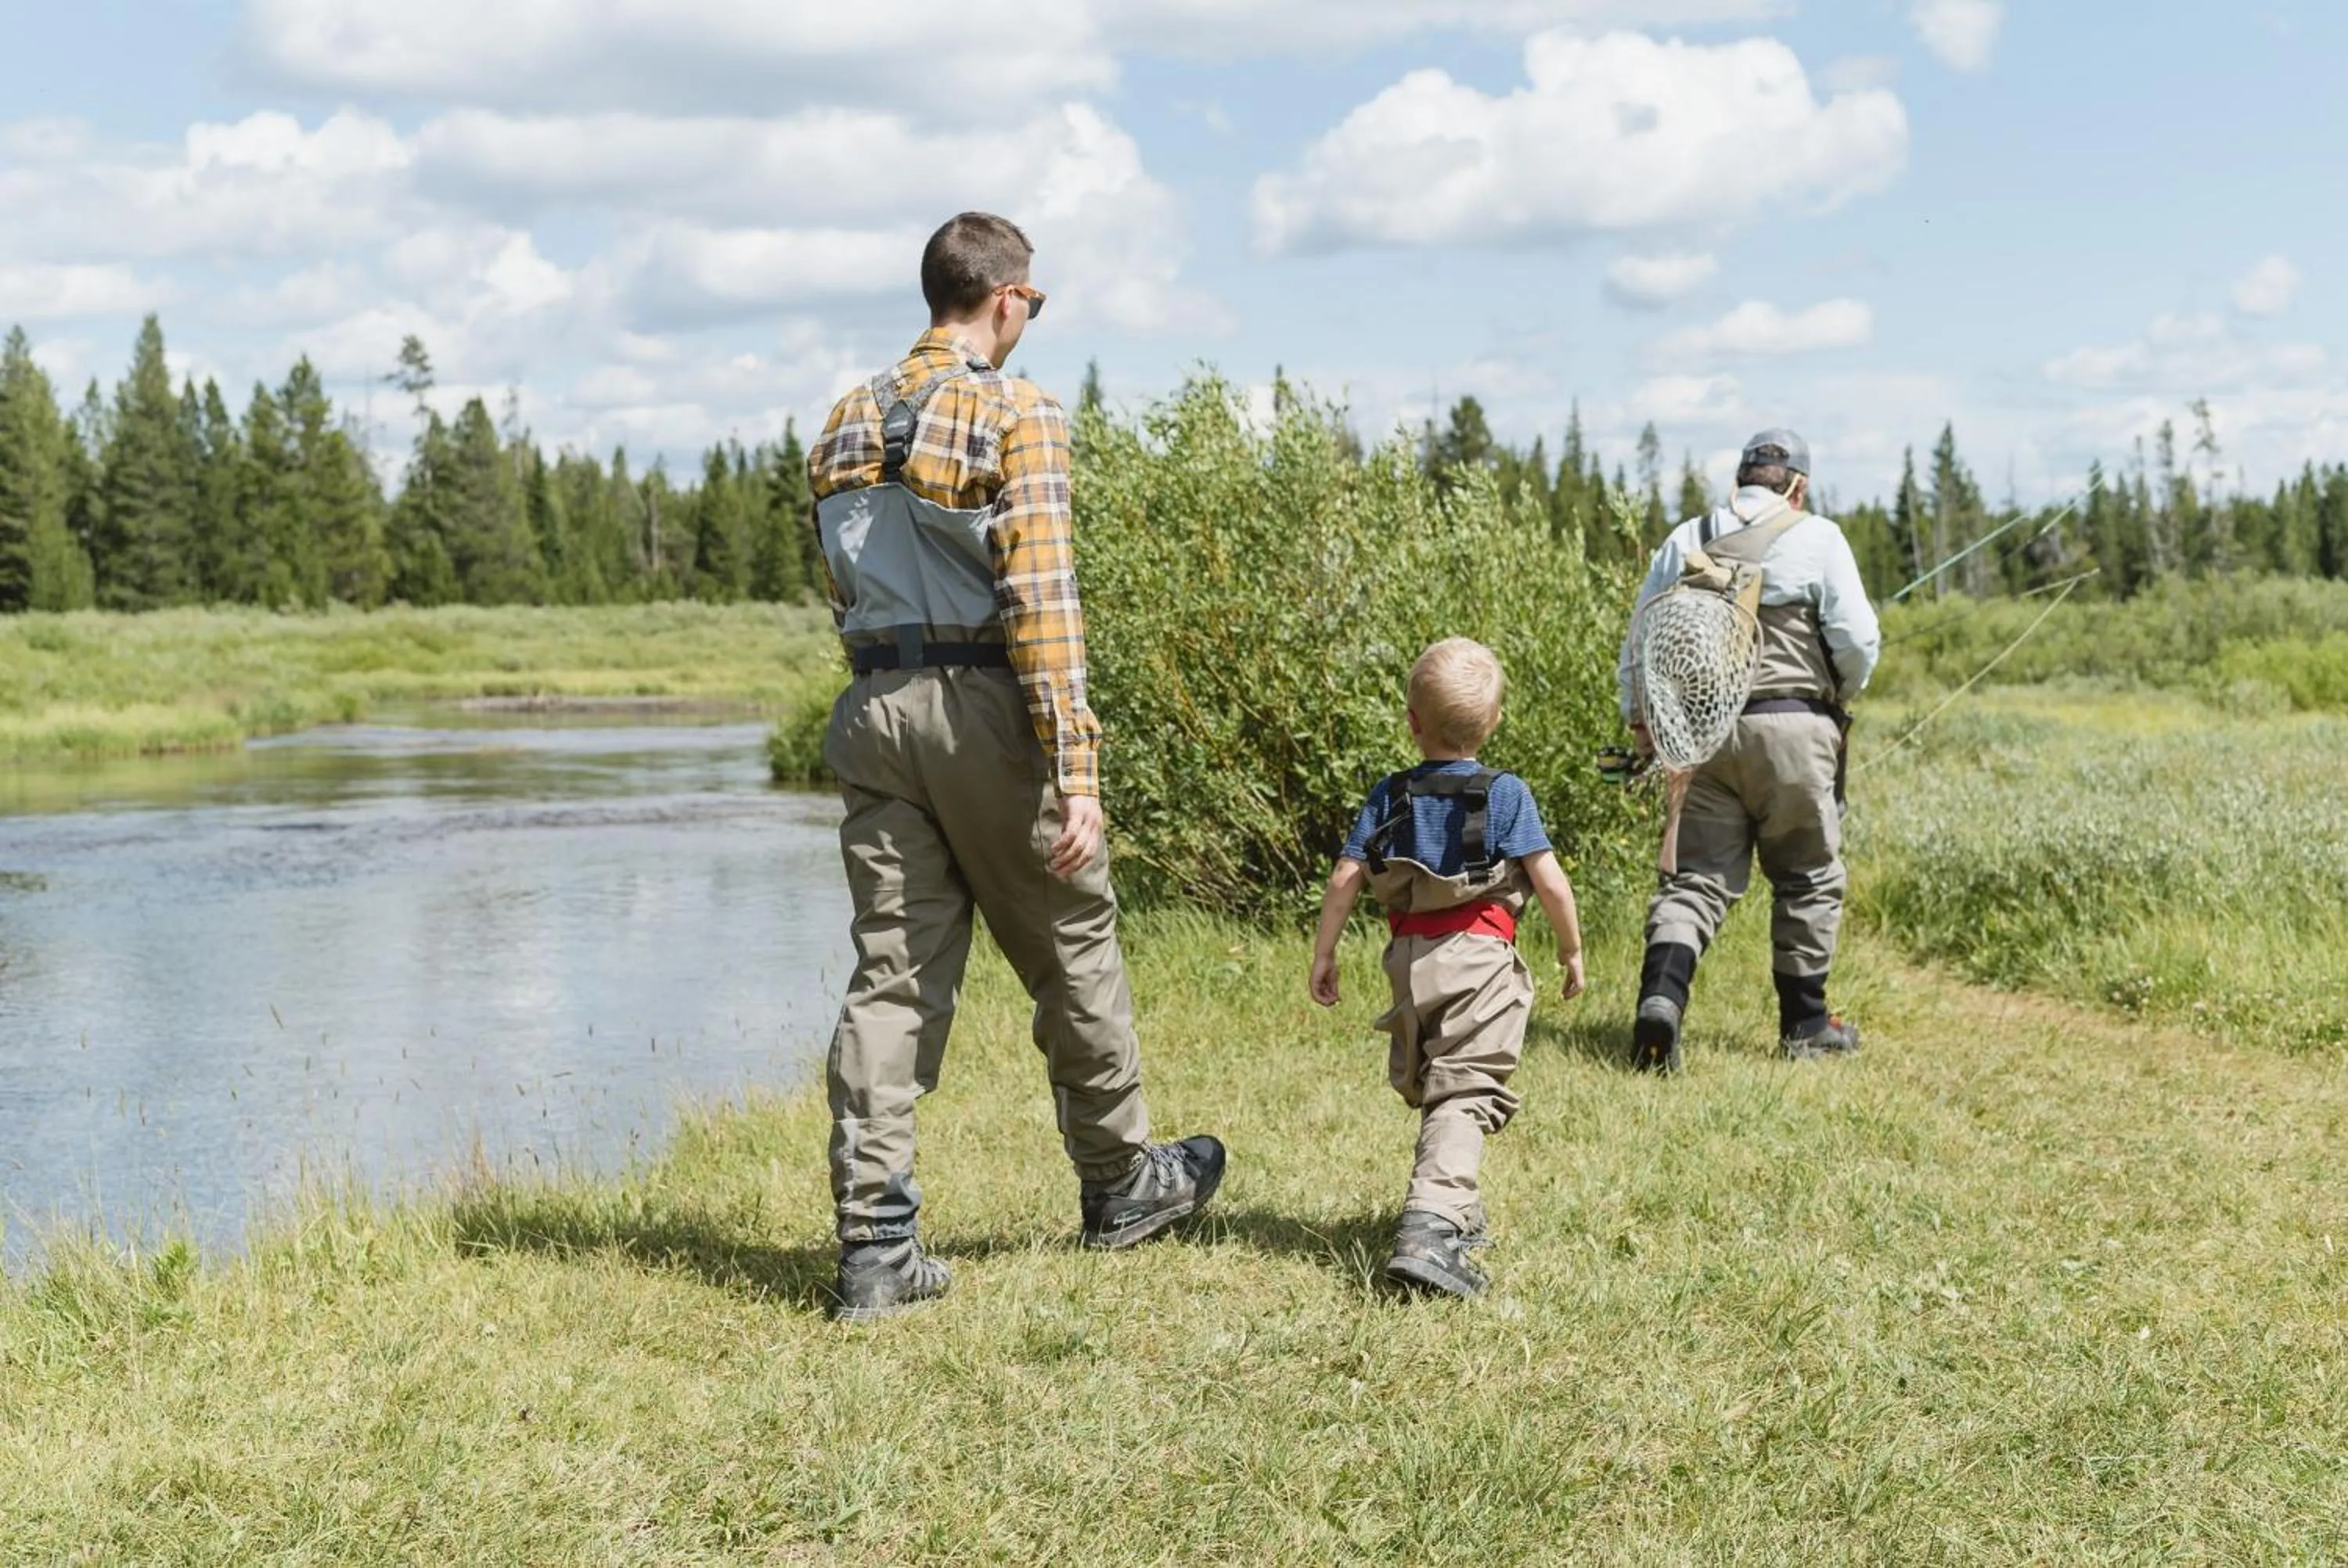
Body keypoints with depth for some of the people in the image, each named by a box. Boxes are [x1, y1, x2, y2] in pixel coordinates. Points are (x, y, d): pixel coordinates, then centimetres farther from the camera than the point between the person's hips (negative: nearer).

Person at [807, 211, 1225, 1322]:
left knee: (893, 975, 3)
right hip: (982, 704, -6)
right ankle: (1119, 1182, 29)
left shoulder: (848, 423, 12)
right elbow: (1039, 599, -17)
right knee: (1072, 950, 12)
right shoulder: (1016, 416, -9)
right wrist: (1075, 770, -18)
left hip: (873, 710, 6)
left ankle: (875, 1245, -2)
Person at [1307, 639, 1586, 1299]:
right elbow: (1551, 882, -5)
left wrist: (1324, 955, 11)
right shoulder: (1506, 794, -1)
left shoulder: (1390, 796, 6)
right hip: (1480, 954, -4)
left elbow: (1345, 879, 1)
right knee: (1464, 1095, -12)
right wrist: (1572, 949, 9)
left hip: (1410, 958, 4)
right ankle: (1430, 1228, -30)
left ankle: (1458, 1214, 35)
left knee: (1427, 1088, 22)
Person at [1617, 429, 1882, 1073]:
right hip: (1791, 728, -3)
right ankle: (1805, 1024, 19)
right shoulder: (1817, 539, 1)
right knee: (1809, 877, 12)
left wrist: (1639, 718, 23)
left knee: (1697, 876, 4)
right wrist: (1843, 694, 15)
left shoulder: (1686, 540, 11)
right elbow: (1857, 638, -5)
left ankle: (1661, 994, -19)